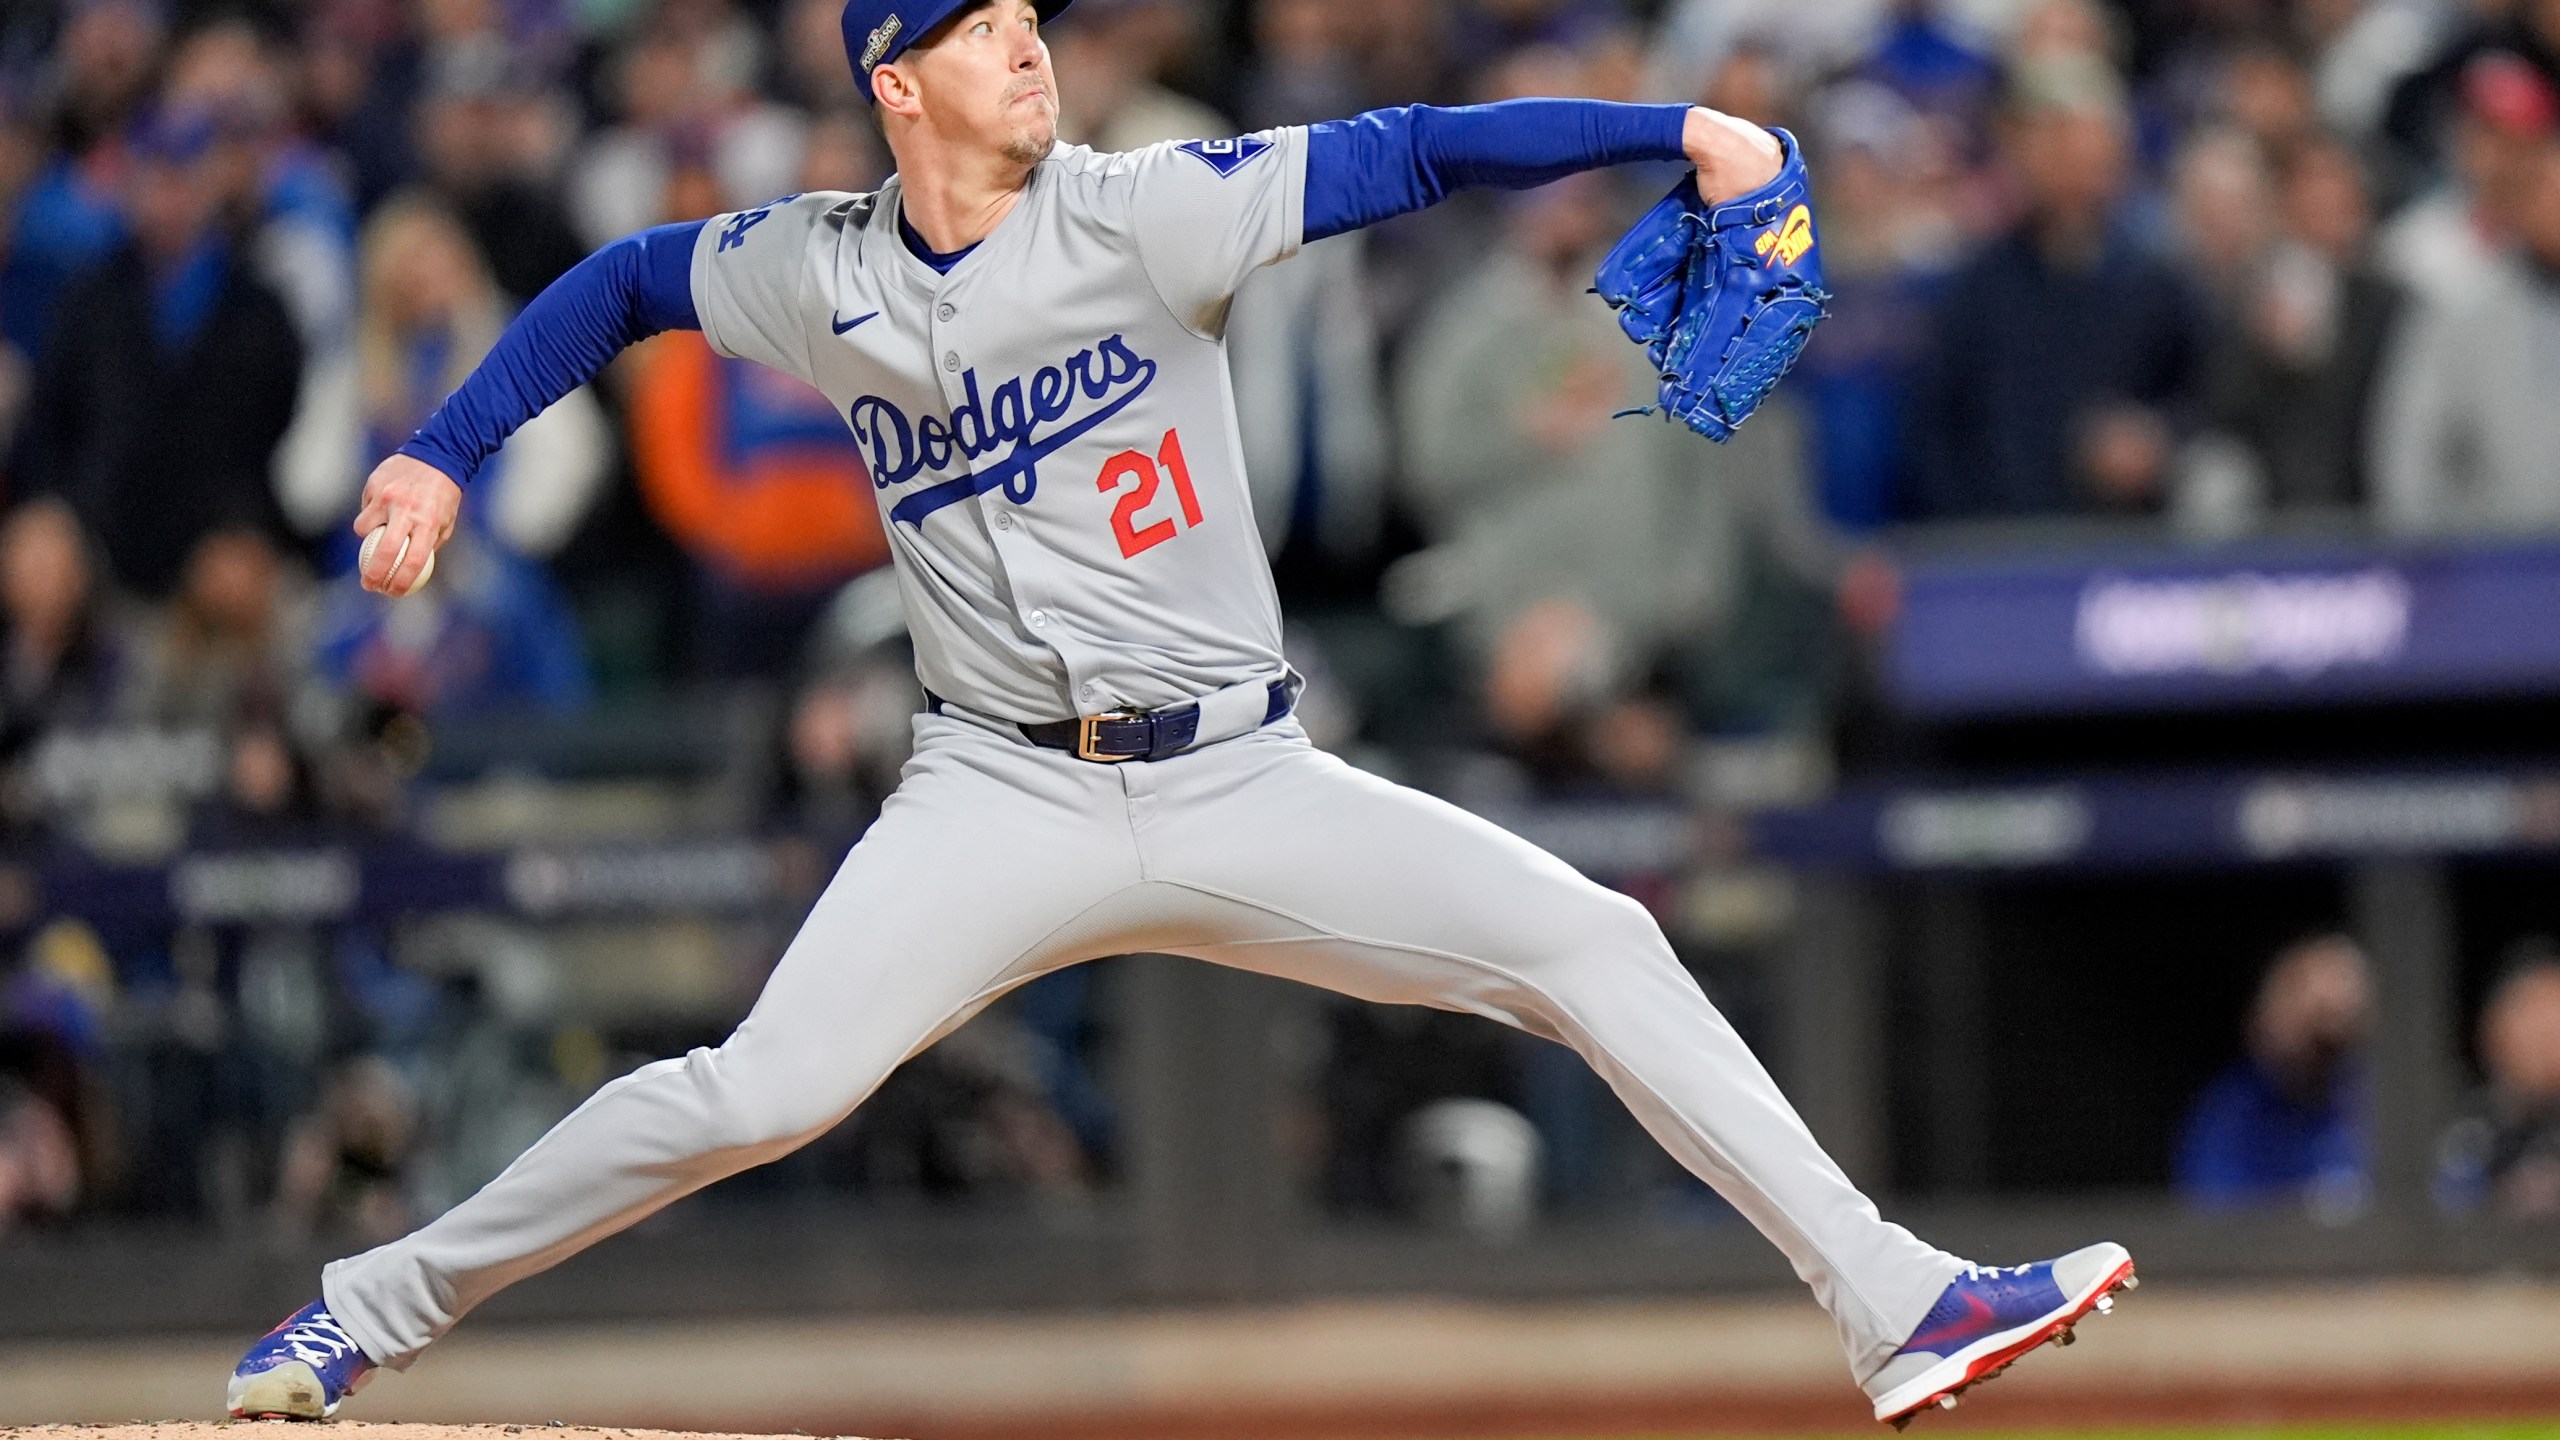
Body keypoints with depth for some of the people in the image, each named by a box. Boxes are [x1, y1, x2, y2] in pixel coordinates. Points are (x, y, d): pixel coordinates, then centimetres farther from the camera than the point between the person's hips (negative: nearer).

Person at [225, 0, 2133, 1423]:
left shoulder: (1145, 217, -6)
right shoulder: (817, 277, 1)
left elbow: (1411, 154, -13)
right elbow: (622, 285, 20)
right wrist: (442, 456, 14)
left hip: (1243, 789, 1)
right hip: (1005, 800, 0)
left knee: (1590, 941, -12)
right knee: (762, 1091, -17)